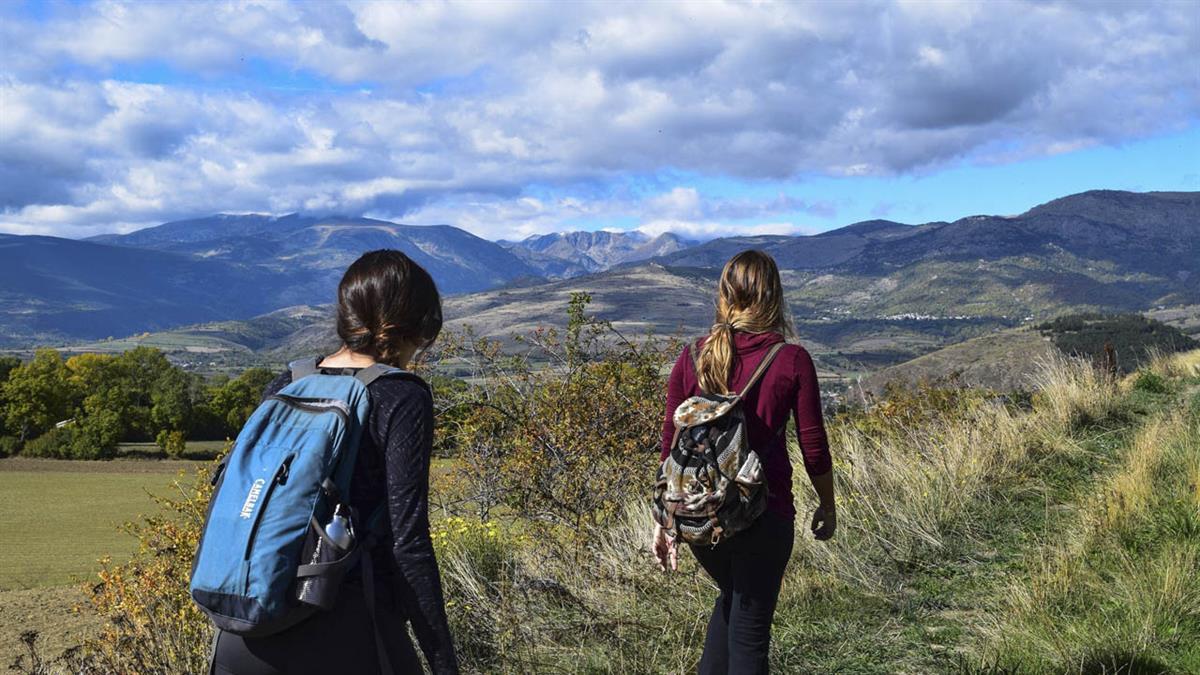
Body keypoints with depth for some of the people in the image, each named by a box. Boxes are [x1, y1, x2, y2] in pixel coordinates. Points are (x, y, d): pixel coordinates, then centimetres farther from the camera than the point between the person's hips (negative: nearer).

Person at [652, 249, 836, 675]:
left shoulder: (693, 358, -1)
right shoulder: (791, 361, -9)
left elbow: (671, 445, 2)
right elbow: (813, 448, -3)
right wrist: (827, 507, 13)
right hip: (764, 513, -3)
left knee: (732, 597, 29)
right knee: (750, 628, 10)